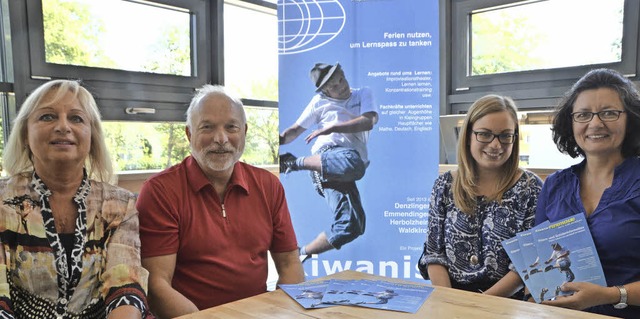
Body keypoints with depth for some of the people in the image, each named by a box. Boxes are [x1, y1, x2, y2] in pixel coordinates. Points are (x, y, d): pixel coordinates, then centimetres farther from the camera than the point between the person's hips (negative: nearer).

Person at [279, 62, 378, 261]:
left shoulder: (363, 94, 20)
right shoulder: (320, 101, 20)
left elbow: (369, 122, 1)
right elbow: (296, 130, 22)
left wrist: (331, 128, -8)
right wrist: (279, 140, -2)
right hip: (328, 152, -2)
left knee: (351, 226, -17)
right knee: (354, 163, -41)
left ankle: (303, 254, 3)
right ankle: (295, 162, -19)